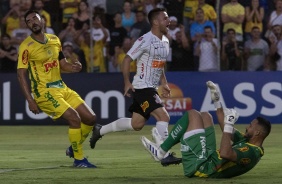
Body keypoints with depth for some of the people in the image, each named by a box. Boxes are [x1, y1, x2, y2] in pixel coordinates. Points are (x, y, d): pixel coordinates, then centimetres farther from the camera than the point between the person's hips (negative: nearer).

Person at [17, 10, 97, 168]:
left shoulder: (55, 40, 9)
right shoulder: (27, 46, -10)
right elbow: (21, 74, -11)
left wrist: (74, 67, -7)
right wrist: (30, 100, -19)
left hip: (62, 88, 7)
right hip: (44, 91, -7)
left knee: (91, 118, 4)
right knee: (74, 118, -22)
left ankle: (73, 149, 24)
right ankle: (78, 159, -8)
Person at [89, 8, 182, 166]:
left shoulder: (165, 41, 11)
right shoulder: (145, 40, -16)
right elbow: (127, 59, -13)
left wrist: (164, 83, 15)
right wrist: (127, 83, -16)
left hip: (152, 88, 9)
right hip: (142, 87, -9)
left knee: (137, 124, 14)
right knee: (163, 117, -19)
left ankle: (100, 131, 29)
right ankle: (166, 155, -16)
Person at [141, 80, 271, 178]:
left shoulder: (251, 152, -21)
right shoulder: (247, 141, 9)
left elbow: (225, 154, -39)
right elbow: (225, 127, 21)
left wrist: (228, 125, -31)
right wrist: (217, 100, 20)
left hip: (201, 166, -10)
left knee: (193, 114, -5)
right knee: (205, 116, 21)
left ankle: (161, 151, 3)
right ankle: (167, 144, 19)